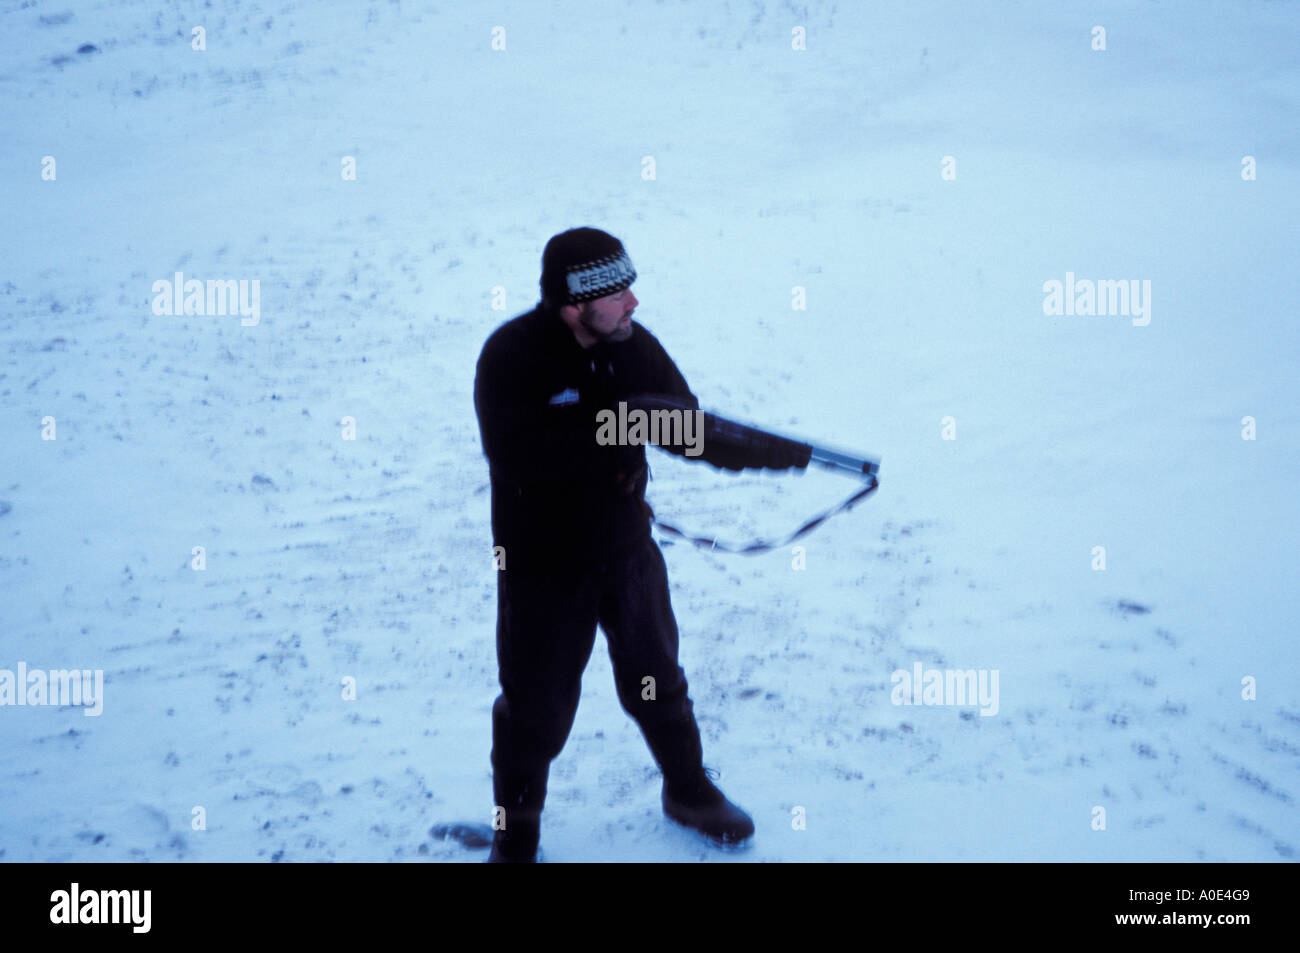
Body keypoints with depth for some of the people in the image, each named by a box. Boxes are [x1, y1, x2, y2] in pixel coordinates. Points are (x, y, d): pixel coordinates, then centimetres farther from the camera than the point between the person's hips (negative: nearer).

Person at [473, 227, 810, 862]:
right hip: (543, 565, -4)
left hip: (627, 549, 5)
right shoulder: (511, 356, -21)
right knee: (537, 708, 7)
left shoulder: (635, 346, -6)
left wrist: (788, 454, -13)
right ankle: (515, 838, 30)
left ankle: (689, 792, 44)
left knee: (657, 683, 20)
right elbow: (513, 453, -34)